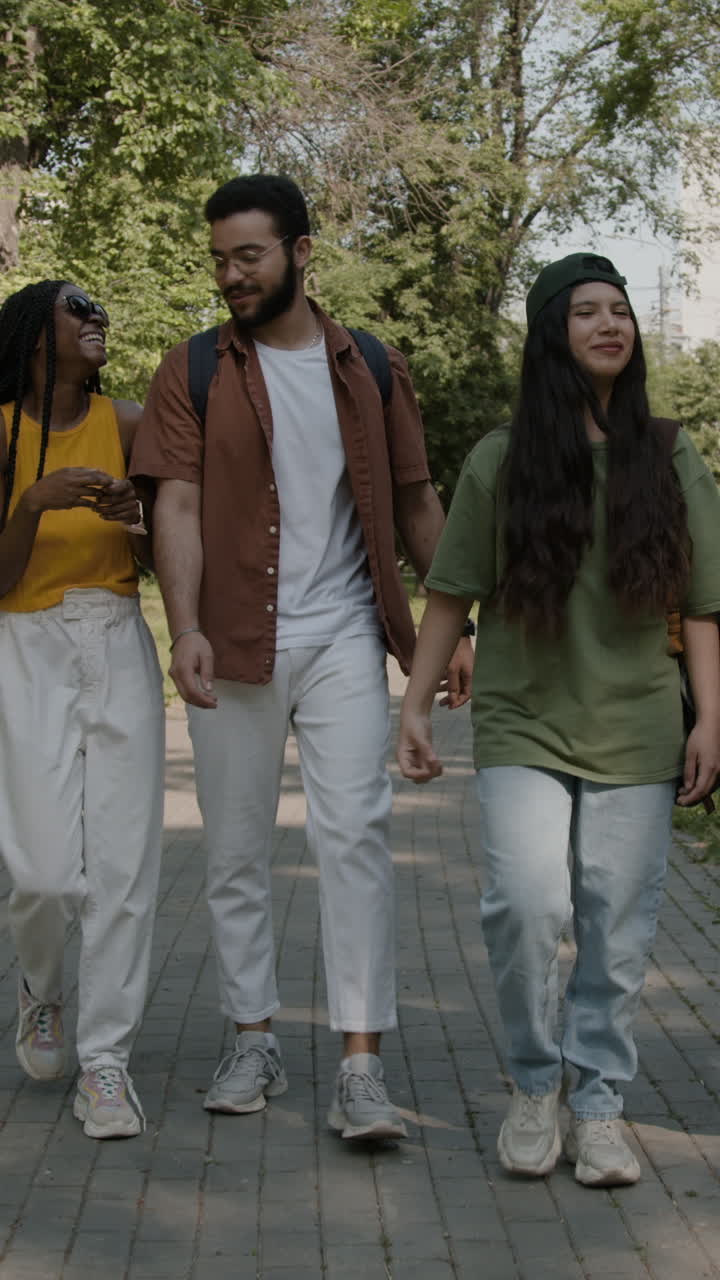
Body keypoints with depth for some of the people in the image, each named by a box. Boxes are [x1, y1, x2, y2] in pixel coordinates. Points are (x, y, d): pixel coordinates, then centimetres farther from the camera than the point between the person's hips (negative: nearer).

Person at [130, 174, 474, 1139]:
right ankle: (253, 1043, 21)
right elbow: (177, 504, -7)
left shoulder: (371, 371, 8)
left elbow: (416, 503, 13)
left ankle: (361, 1069, -11)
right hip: (236, 643, 1)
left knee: (355, 830, -12)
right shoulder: (192, 373, 4)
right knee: (236, 850, 7)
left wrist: (457, 626, 8)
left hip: (342, 636, 0)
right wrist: (186, 628, -21)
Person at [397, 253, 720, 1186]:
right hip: (522, 726, -1)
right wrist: (415, 705, 1)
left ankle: (598, 1105, 18)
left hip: (634, 731, 2)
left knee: (617, 928, 2)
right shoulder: (501, 460, 3)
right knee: (528, 900, -17)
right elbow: (451, 593, 5)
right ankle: (534, 1083, 6)